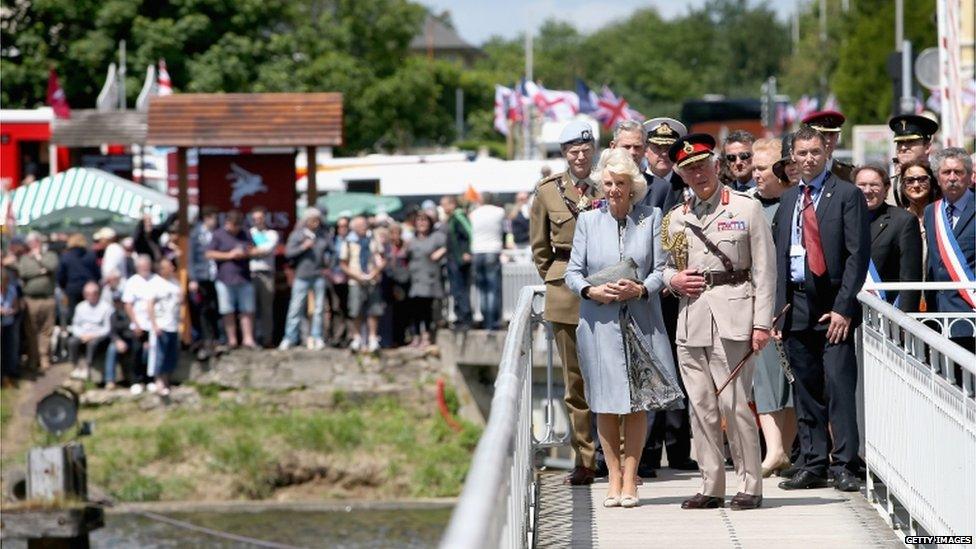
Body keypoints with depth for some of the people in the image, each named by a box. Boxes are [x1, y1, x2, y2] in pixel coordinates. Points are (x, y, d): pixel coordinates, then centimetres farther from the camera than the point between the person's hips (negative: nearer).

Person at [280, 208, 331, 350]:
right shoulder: (297, 235, 0)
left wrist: (327, 259, 0)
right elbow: (288, 253, -4)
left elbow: (330, 250, 19)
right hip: (302, 276, -3)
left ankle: (317, 337, 13)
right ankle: (290, 337, 1)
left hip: (319, 276, 3)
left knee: (319, 308, 5)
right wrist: (303, 247, -15)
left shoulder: (324, 235, 9)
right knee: (296, 307, -4)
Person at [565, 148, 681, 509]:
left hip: (641, 321, -1)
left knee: (637, 402, 1)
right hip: (599, 323, 1)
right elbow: (573, 273, 5)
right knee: (605, 404, 2)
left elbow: (661, 269, 2)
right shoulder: (588, 221, 6)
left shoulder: (651, 218, 4)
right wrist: (592, 291, -14)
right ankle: (614, 479, 9)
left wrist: (641, 289, -16)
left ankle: (629, 479, 8)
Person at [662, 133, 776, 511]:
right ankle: (711, 487, 9)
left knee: (733, 402, -10)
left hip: (732, 316, -5)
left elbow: (764, 270, -1)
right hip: (691, 319, 5)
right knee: (700, 405, 4)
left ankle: (750, 485, -1)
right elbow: (666, 267, 25)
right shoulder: (676, 218, 14)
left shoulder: (746, 208, 1)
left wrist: (762, 323, -8)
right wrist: (672, 279, 0)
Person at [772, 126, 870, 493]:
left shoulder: (847, 195, -2)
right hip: (797, 304, 6)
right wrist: (778, 310, 9)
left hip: (833, 306, -5)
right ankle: (813, 465, 13)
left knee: (839, 386, -9)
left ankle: (844, 466, -7)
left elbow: (858, 254, -7)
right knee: (805, 390, 8)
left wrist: (844, 307, -14)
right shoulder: (787, 201, 16)